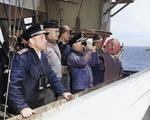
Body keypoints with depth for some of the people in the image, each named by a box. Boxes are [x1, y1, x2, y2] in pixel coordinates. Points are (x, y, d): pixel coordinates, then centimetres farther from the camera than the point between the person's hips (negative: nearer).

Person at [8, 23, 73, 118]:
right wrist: (22, 107, -35)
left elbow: (51, 76, 16)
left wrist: (62, 92, 7)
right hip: (27, 106, -7)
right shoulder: (21, 58, -20)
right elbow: (14, 85, -27)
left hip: (41, 103, 8)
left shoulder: (43, 55, 8)